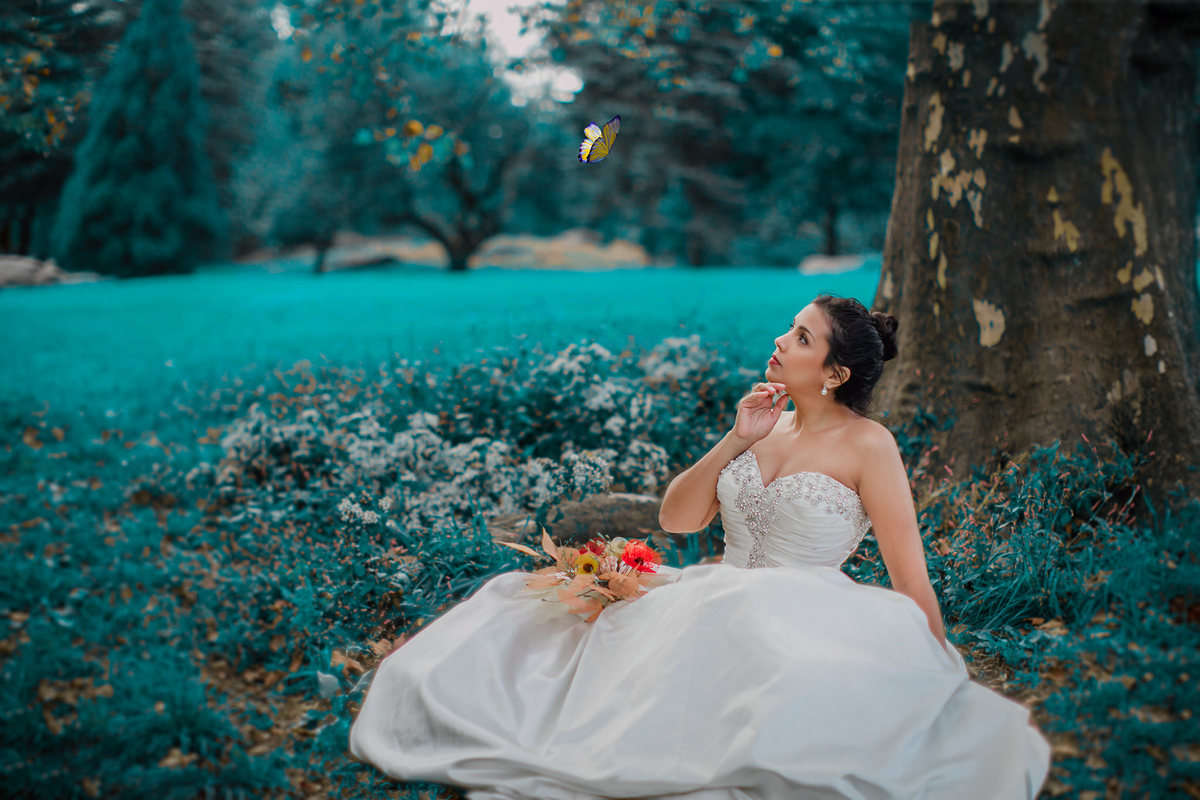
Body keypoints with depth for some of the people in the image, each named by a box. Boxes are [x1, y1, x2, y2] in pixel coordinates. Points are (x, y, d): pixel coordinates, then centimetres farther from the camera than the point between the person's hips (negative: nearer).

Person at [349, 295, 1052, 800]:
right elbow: (676, 519, 8)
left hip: (807, 625, -5)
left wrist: (940, 681, -7)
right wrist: (735, 441, -2)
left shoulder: (867, 446, -6)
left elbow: (911, 578, -6)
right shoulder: (766, 426, 12)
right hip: (716, 605, 5)